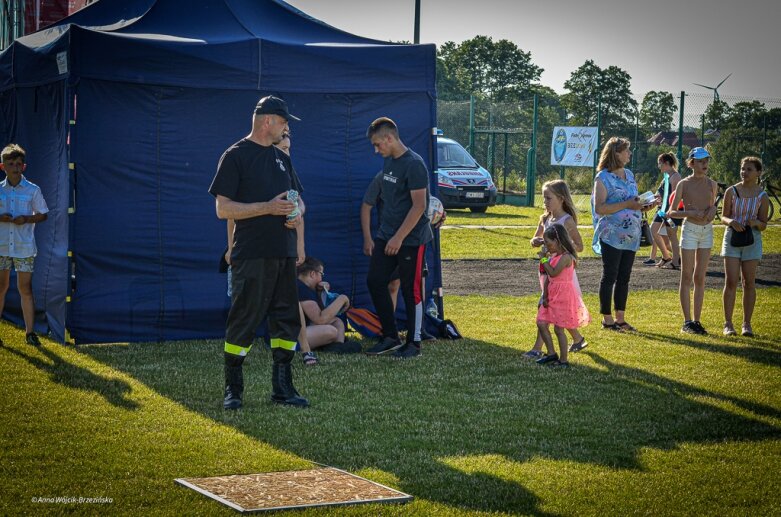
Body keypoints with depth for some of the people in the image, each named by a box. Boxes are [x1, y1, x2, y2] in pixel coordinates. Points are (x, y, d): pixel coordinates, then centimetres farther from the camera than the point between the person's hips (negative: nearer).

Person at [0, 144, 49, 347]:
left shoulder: (33, 190, 1)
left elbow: (43, 214, 5)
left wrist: (27, 219, -12)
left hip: (24, 247, -1)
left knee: (25, 289, 0)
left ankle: (30, 332, 7)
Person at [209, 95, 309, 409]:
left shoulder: (282, 158, 18)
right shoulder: (235, 156, -5)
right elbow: (223, 209, -10)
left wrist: (297, 215, 2)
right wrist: (268, 208, -18)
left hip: (284, 254, 7)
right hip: (252, 255, -7)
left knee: (286, 320, 7)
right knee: (243, 321, -5)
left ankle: (282, 388, 14)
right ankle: (232, 389, 5)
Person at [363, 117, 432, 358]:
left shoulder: (413, 164, -17)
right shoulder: (388, 161, 10)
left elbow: (419, 206, -19)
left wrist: (399, 238, -20)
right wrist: (386, 236, 18)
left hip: (411, 239, -9)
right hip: (386, 235, 9)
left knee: (411, 291, 0)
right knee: (375, 282, 5)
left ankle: (414, 343, 11)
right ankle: (391, 338, 15)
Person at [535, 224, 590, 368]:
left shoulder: (566, 257, -17)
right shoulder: (553, 256, 10)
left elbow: (553, 273, -29)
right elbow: (548, 279, 10)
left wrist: (544, 259, -18)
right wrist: (545, 297, 3)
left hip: (563, 296, -9)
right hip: (552, 296, 9)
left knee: (558, 329, -4)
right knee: (541, 323, 7)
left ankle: (563, 360, 6)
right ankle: (551, 354, 16)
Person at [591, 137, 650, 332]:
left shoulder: (629, 175, 14)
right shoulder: (603, 178, -9)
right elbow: (599, 208, -17)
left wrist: (644, 206, 3)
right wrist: (626, 205, -22)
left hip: (630, 236, 7)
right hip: (612, 236, -7)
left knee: (624, 278, 10)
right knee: (610, 277, -1)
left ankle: (620, 318, 17)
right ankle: (607, 319, 7)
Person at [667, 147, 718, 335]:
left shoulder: (712, 184, 7)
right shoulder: (684, 184, -5)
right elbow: (671, 212, -4)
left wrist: (712, 210, -3)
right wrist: (690, 213, -19)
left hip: (707, 230, 4)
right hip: (690, 229, -4)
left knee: (700, 278, 7)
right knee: (687, 277, -1)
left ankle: (697, 320, 12)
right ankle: (687, 321, 2)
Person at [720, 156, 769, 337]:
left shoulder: (762, 196, 0)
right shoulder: (731, 191, 0)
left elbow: (763, 225, 4)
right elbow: (723, 216, 4)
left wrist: (756, 223, -19)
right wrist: (731, 221, -18)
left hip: (752, 240, 0)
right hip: (732, 237, 0)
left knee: (749, 282, 2)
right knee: (731, 282, -5)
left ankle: (747, 324, 10)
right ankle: (728, 324, 1)